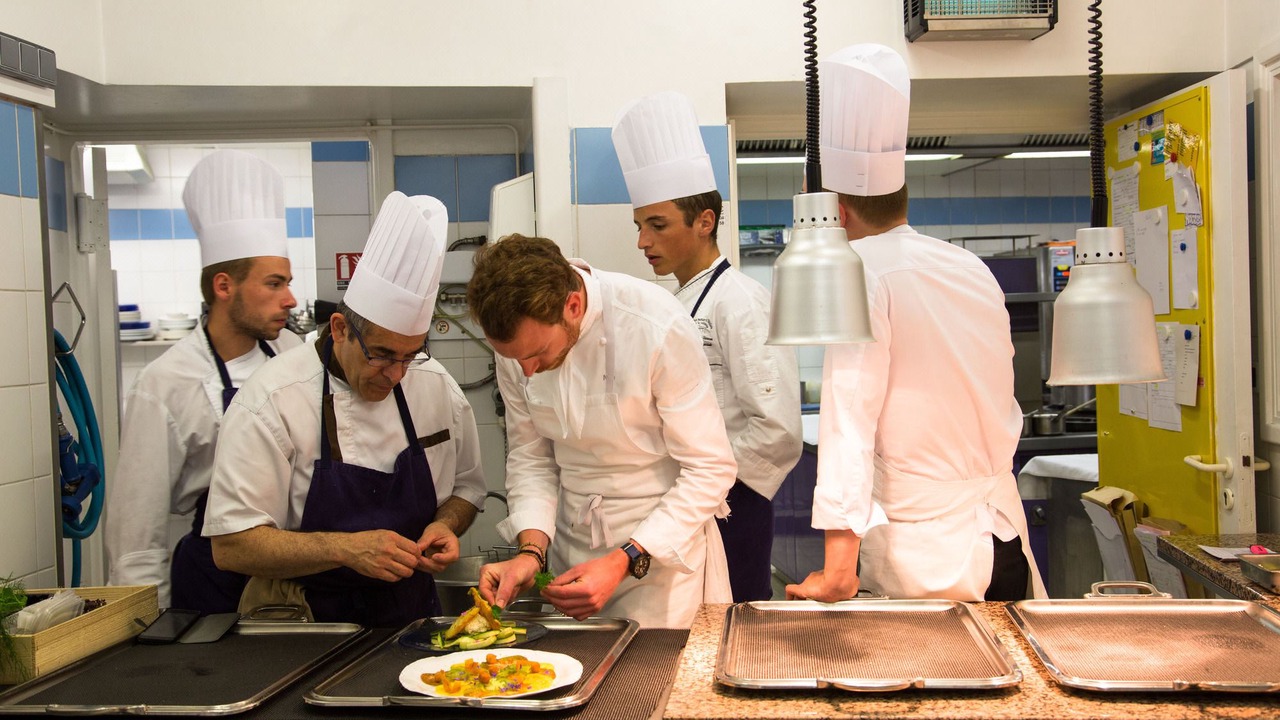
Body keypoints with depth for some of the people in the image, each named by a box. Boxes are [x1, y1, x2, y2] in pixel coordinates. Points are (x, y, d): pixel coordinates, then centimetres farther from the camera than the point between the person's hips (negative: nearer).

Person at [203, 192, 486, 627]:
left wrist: (445, 524, -4)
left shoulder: (435, 385, 4)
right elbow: (231, 545, -11)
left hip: (411, 610, 3)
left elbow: (465, 488, 18)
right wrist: (346, 548, -21)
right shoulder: (273, 401, -10)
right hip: (305, 622, -3)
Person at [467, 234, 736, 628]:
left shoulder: (656, 327, -26)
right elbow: (530, 455, 3)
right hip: (570, 543, 5)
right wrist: (531, 549, -13)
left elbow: (710, 469, -19)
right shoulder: (516, 337, -9)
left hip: (666, 542, -4)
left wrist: (625, 562, -24)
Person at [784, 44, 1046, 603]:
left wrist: (839, 562, -24)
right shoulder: (975, 271, 8)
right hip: (1001, 541, 7)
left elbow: (850, 419, -21)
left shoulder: (863, 273, -13)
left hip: (919, 560, -7)